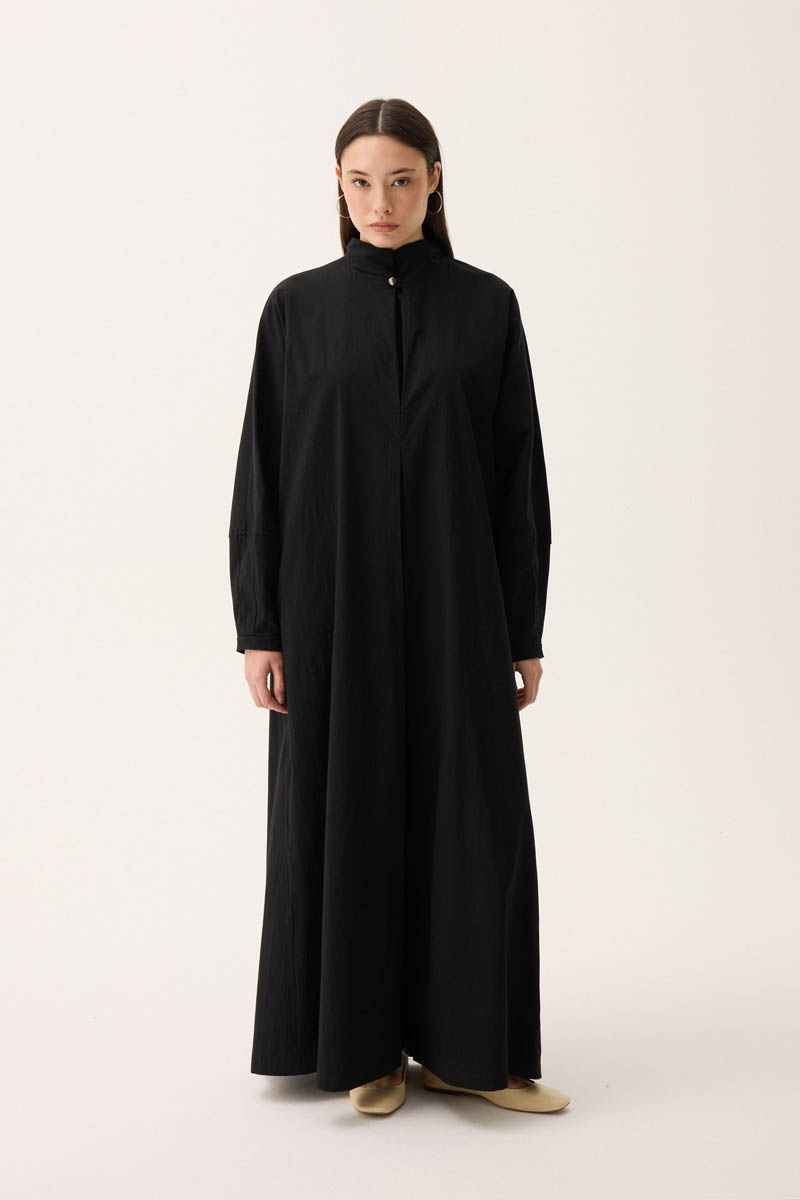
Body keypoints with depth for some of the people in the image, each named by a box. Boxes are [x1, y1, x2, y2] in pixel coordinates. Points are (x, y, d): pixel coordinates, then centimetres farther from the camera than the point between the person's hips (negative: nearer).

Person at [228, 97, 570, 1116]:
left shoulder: (486, 306, 4)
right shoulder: (297, 307, 3)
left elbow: (520, 474, 3)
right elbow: (261, 474, 1)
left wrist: (526, 630, 0)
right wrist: (258, 629, -4)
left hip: (455, 601, 1)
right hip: (333, 601, 0)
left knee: (473, 815, 2)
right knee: (344, 813, 5)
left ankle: (464, 1045, 18)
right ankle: (363, 1044, 21)